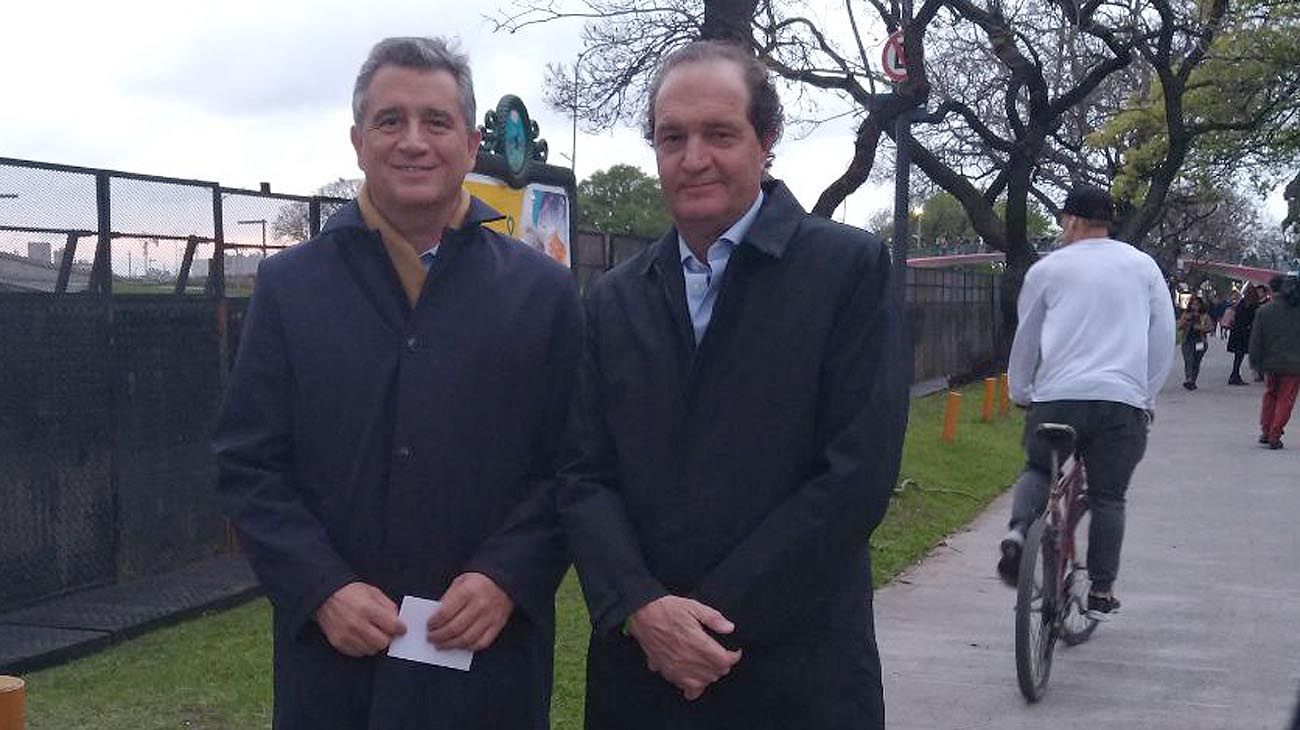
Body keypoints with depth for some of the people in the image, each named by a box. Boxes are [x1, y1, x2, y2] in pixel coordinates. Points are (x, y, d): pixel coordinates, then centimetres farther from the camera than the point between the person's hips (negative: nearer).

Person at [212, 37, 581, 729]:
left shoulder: (543, 292, 3)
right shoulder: (288, 285, 4)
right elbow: (247, 465, 2)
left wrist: (506, 579, -12)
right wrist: (323, 590, -9)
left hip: (492, 652, 0)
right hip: (332, 652, 1)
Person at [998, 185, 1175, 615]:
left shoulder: (1048, 269, 8)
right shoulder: (1143, 266, 13)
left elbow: (1025, 341, 14)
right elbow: (1164, 339, 13)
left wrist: (1021, 394, 27)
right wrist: (1148, 396, 20)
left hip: (1057, 397, -1)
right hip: (1125, 398, 1)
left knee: (1037, 471, 20)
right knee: (1108, 497, 9)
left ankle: (1019, 532, -6)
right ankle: (1101, 589, 7)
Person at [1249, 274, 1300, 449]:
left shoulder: (1264, 311, -5)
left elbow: (1256, 341, -3)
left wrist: (1255, 362, 5)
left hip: (1271, 363, 1)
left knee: (1270, 395, 21)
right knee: (1286, 399, 6)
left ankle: (1265, 431, 19)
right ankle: (1274, 436, 3)